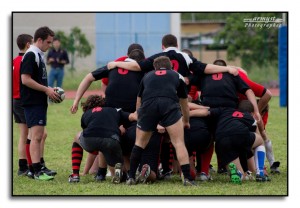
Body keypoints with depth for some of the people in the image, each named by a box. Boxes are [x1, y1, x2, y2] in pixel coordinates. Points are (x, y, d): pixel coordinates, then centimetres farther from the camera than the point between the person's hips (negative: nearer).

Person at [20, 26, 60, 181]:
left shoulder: (39, 56, 16)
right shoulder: (31, 55, -14)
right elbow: (25, 80, -21)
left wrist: (49, 91, 11)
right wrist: (46, 89, -16)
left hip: (40, 102, 10)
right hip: (33, 103, -10)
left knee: (40, 136, 15)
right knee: (36, 136, -13)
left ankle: (38, 167, 23)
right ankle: (37, 172, -16)